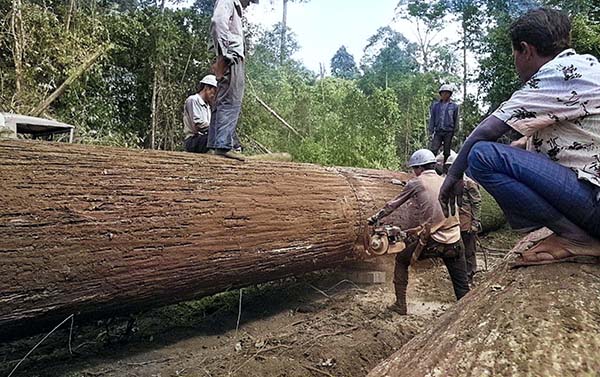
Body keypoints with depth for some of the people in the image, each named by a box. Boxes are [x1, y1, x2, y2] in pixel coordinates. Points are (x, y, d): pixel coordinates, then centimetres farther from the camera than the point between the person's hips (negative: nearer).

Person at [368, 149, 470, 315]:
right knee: (462, 287, 11)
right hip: (454, 241, 3)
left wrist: (375, 218, 25)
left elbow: (393, 204, 11)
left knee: (401, 260, 21)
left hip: (432, 241, -3)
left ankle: (400, 304, 22)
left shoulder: (415, 183, 1)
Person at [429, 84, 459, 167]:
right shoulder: (435, 105, 11)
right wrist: (431, 132, 2)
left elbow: (456, 120, 9)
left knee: (447, 153, 3)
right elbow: (432, 119, 10)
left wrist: (455, 132, 2)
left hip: (449, 132, -1)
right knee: (433, 150, -12)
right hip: (438, 132, 1)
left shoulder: (454, 106, 8)